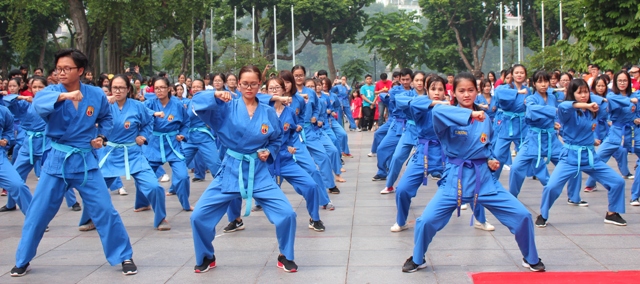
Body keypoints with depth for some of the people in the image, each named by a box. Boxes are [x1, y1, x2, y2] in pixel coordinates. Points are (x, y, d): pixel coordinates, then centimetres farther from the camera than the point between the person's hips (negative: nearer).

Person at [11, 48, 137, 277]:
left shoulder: (96, 95, -4)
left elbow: (106, 118, 16)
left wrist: (102, 137, -1)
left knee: (105, 211, 0)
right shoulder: (52, 91, -9)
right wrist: (64, 96, -50)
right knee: (38, 213, 7)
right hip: (56, 160, 0)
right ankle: (22, 260, 24)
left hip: (85, 161, 0)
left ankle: (124, 257, 14)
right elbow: (39, 102, -34)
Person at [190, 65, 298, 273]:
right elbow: (197, 103, -19)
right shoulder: (227, 107, -6)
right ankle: (206, 257, 21)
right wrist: (216, 95, -35)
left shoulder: (268, 113, 0)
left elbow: (277, 139, 14)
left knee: (287, 214, -10)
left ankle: (285, 257, 15)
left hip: (259, 172, 1)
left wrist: (269, 152, -5)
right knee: (199, 216, -5)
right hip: (231, 170, 0)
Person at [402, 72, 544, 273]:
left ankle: (531, 259, 23)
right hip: (455, 178, -3)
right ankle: (417, 259, 14)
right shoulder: (450, 117, -8)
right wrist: (469, 114, -42)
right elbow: (437, 110, -34)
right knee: (426, 220, -15)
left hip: (483, 178, 3)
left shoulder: (484, 119, 6)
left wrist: (491, 160, 1)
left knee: (522, 215, -1)